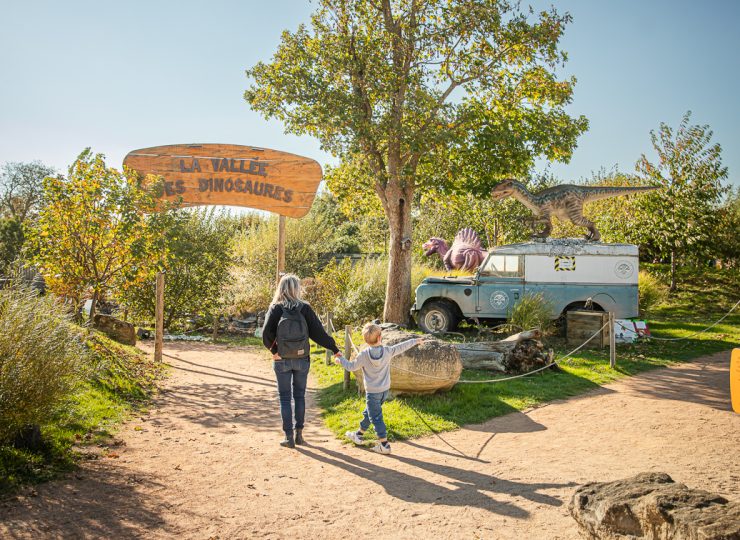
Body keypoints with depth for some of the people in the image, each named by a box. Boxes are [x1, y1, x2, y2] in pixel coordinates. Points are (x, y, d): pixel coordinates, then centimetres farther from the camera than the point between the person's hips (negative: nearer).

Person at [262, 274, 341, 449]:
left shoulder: (276, 308, -6)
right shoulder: (304, 308, -5)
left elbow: (266, 333, -16)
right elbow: (318, 332, -7)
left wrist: (274, 350, -5)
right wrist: (334, 348, 0)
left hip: (282, 361, -1)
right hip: (302, 360, 1)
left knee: (285, 398, 8)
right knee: (299, 396, 15)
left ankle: (289, 437, 8)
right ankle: (299, 434, 18)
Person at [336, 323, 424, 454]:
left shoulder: (364, 355, -17)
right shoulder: (388, 351, -10)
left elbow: (351, 366, -5)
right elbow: (401, 347, 4)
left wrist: (340, 360, 14)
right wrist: (416, 341, 20)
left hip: (372, 393, -5)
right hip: (385, 390, 5)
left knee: (376, 418, -1)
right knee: (368, 413, 21)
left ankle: (384, 445, -3)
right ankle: (358, 435, 36)